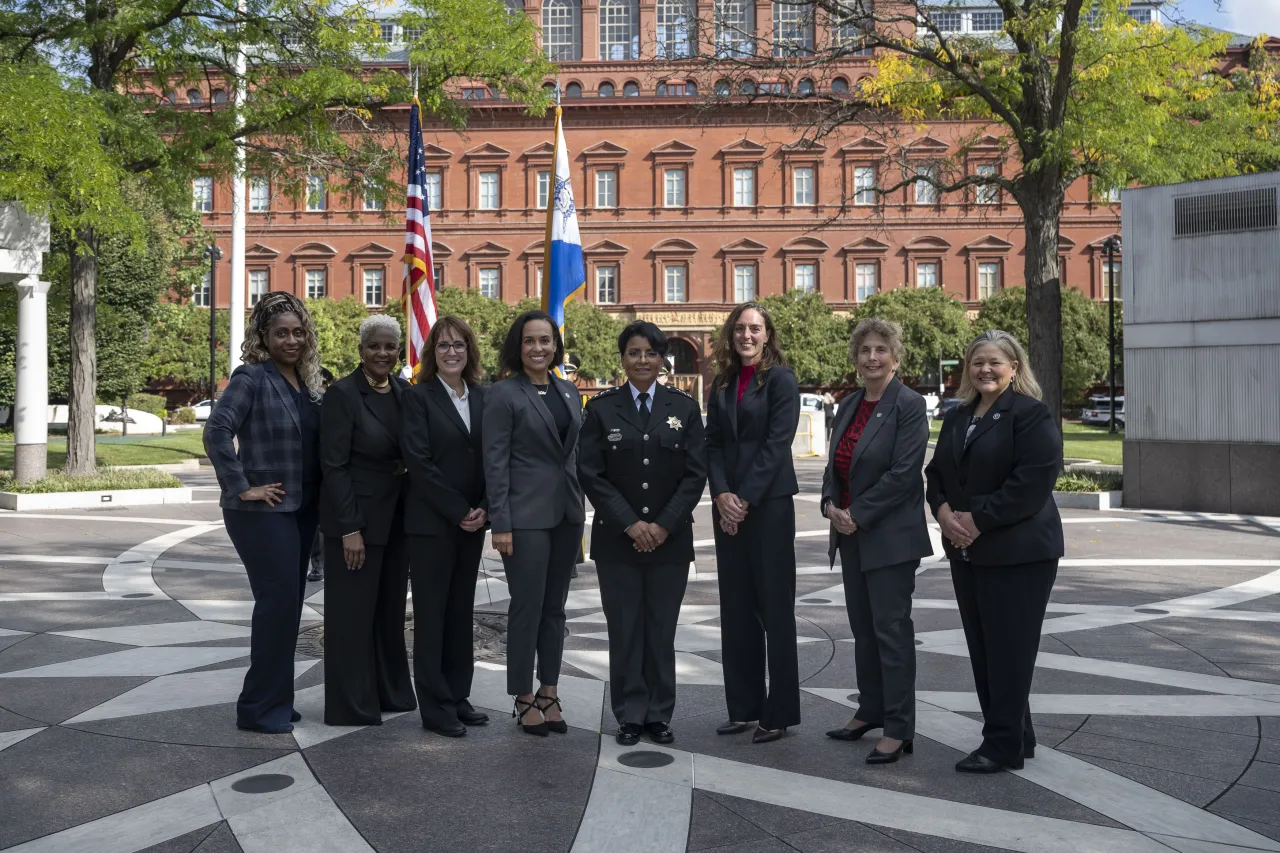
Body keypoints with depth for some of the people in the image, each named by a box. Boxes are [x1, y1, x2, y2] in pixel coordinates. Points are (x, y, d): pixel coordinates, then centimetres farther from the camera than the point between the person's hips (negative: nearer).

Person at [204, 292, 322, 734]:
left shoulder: (307, 382, 10)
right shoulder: (252, 377, -11)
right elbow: (217, 432, -22)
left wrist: (316, 499, 7)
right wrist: (241, 487, -20)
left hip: (301, 510, 7)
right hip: (263, 511, -7)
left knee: (287, 604, 13)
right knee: (278, 602, -5)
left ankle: (275, 699, 25)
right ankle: (259, 708, 8)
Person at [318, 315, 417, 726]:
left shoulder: (405, 392, 6)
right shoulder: (343, 394, -11)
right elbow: (333, 465, -14)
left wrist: (409, 465, -7)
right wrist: (350, 528, -18)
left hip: (396, 518, 6)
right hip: (355, 518, -6)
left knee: (390, 608, 14)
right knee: (353, 611, 3)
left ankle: (391, 691, 28)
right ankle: (351, 705, 15)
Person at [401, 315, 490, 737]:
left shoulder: (482, 397, 9)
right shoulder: (419, 397, -5)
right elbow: (419, 462, -13)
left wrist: (484, 509, -7)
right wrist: (458, 511, -14)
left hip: (473, 522, 5)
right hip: (431, 523, -5)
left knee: (461, 610, 11)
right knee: (431, 612, 2)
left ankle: (458, 697, 21)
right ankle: (435, 706, 10)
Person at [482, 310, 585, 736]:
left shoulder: (569, 392, 11)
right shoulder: (503, 394, -7)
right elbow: (495, 462, -10)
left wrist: (581, 507, 11)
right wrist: (500, 524, -14)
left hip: (567, 512, 6)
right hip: (525, 516, -6)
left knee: (555, 606, 12)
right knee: (527, 606, 0)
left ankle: (549, 693, 23)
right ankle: (524, 699, 14)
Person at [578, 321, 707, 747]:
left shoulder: (684, 406, 5)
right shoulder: (602, 407, 2)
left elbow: (695, 473, 0)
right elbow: (590, 473, -3)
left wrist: (664, 525, -9)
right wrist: (630, 524, -11)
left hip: (670, 538, 1)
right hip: (616, 538, 0)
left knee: (662, 630, 6)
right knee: (624, 629, 4)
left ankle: (659, 714, 19)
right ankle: (629, 715, 17)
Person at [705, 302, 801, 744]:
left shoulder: (781, 379, -4)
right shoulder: (722, 384, 12)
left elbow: (776, 443, -12)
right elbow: (713, 443, 7)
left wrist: (745, 498, -15)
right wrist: (721, 495, -8)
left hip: (769, 503, -6)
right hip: (728, 505, 6)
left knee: (775, 606, 0)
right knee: (735, 607, 9)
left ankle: (779, 712, 9)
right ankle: (743, 707, 18)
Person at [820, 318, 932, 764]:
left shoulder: (909, 405, -11)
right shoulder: (850, 405, 12)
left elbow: (903, 473, -18)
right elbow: (835, 464, 14)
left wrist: (858, 515, -16)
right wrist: (830, 505, -5)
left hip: (890, 536, -7)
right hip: (851, 534, 8)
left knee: (891, 628, -2)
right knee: (862, 626, 15)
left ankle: (898, 729, 7)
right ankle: (870, 710, 29)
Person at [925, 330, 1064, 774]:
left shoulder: (1030, 414, -9)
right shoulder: (956, 418, 15)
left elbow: (1033, 480, -18)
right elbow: (935, 472, 16)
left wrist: (979, 519, -18)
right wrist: (944, 511, -4)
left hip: (1017, 552, -8)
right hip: (967, 551, 8)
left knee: (1008, 648, -2)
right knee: (982, 648, 11)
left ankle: (1003, 745, 9)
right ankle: (1016, 738, 24)